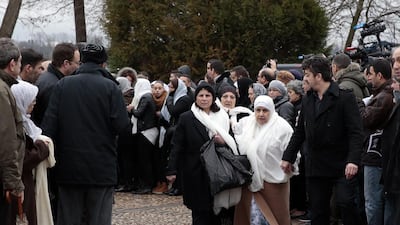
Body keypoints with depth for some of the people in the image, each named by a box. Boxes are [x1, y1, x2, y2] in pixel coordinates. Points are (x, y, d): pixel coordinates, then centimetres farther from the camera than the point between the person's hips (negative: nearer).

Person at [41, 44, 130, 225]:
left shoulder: (62, 84, 0)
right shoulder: (110, 87, -6)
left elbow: (49, 124, -5)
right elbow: (121, 125, -11)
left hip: (69, 166, 2)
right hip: (102, 168, -2)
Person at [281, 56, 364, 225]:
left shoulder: (345, 98, -7)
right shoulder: (307, 100, 13)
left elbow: (356, 132, -14)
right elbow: (300, 132, 20)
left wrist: (353, 160, -24)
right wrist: (288, 157, 17)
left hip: (341, 166, -6)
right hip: (315, 166, 6)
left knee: (345, 202, -18)